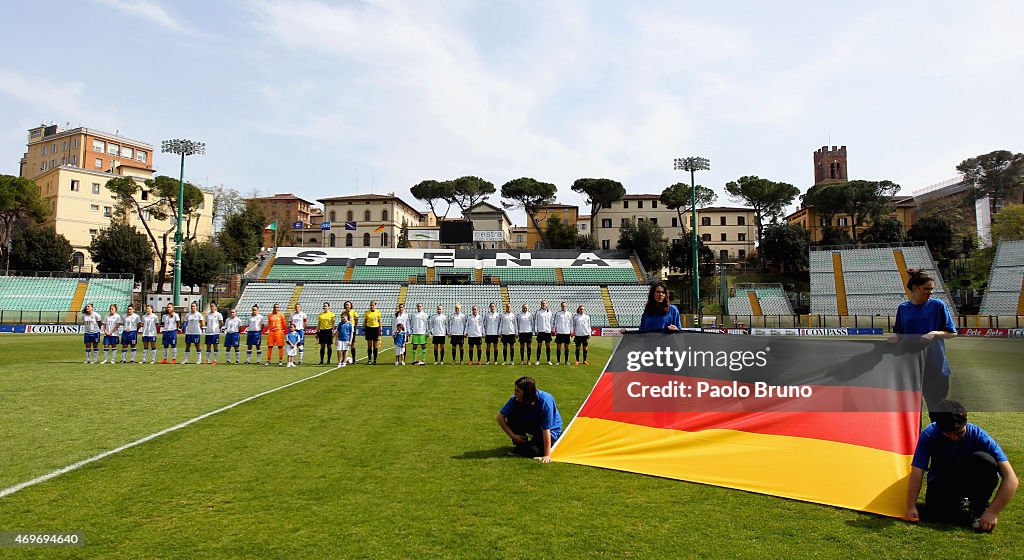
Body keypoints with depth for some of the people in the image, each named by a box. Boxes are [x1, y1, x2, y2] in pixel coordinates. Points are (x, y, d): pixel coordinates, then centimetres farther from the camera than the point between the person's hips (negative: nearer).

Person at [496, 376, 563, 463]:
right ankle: (521, 443, -1)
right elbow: (500, 417, -13)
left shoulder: (545, 401, -33)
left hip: (551, 431, -4)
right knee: (512, 416, -22)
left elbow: (546, 430, -32)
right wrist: (513, 435, -18)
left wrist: (547, 456, -31)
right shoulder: (516, 400, -21)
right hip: (532, 426, 4)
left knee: (534, 451, -29)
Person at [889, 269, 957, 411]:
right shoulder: (903, 308, 4)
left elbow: (952, 333, -1)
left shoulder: (937, 305, -3)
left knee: (937, 407, 6)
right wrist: (894, 336, -9)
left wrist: (934, 334, -18)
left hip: (935, 366, -2)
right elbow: (899, 333, 12)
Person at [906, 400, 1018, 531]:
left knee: (985, 460, -31)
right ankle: (961, 505, 5)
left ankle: (979, 507, -8)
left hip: (971, 481, 0)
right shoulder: (929, 435, -22)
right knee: (934, 512, -30)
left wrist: (992, 512, -33)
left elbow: (1011, 478, -27)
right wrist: (911, 507, -31)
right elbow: (917, 472, -24)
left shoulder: (978, 435, -24)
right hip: (942, 482, 0)